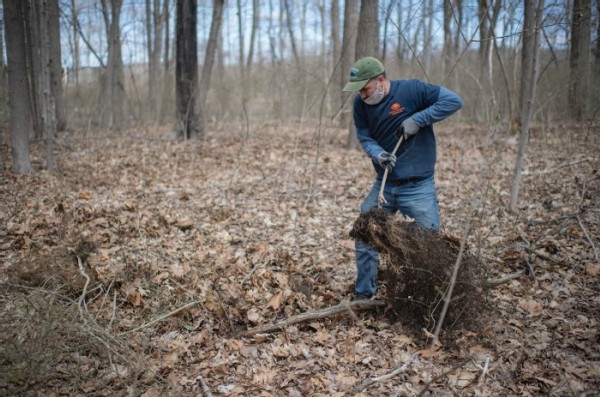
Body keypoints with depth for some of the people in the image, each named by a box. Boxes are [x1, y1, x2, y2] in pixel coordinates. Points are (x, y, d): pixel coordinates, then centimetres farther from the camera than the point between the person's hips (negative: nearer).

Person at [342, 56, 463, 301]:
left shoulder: (412, 90, -16)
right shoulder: (360, 104, -2)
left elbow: (454, 101, -15)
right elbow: (364, 137, -2)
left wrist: (417, 120, -23)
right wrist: (377, 154, -24)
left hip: (418, 187, -4)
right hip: (383, 185, 5)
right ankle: (364, 292, 24)